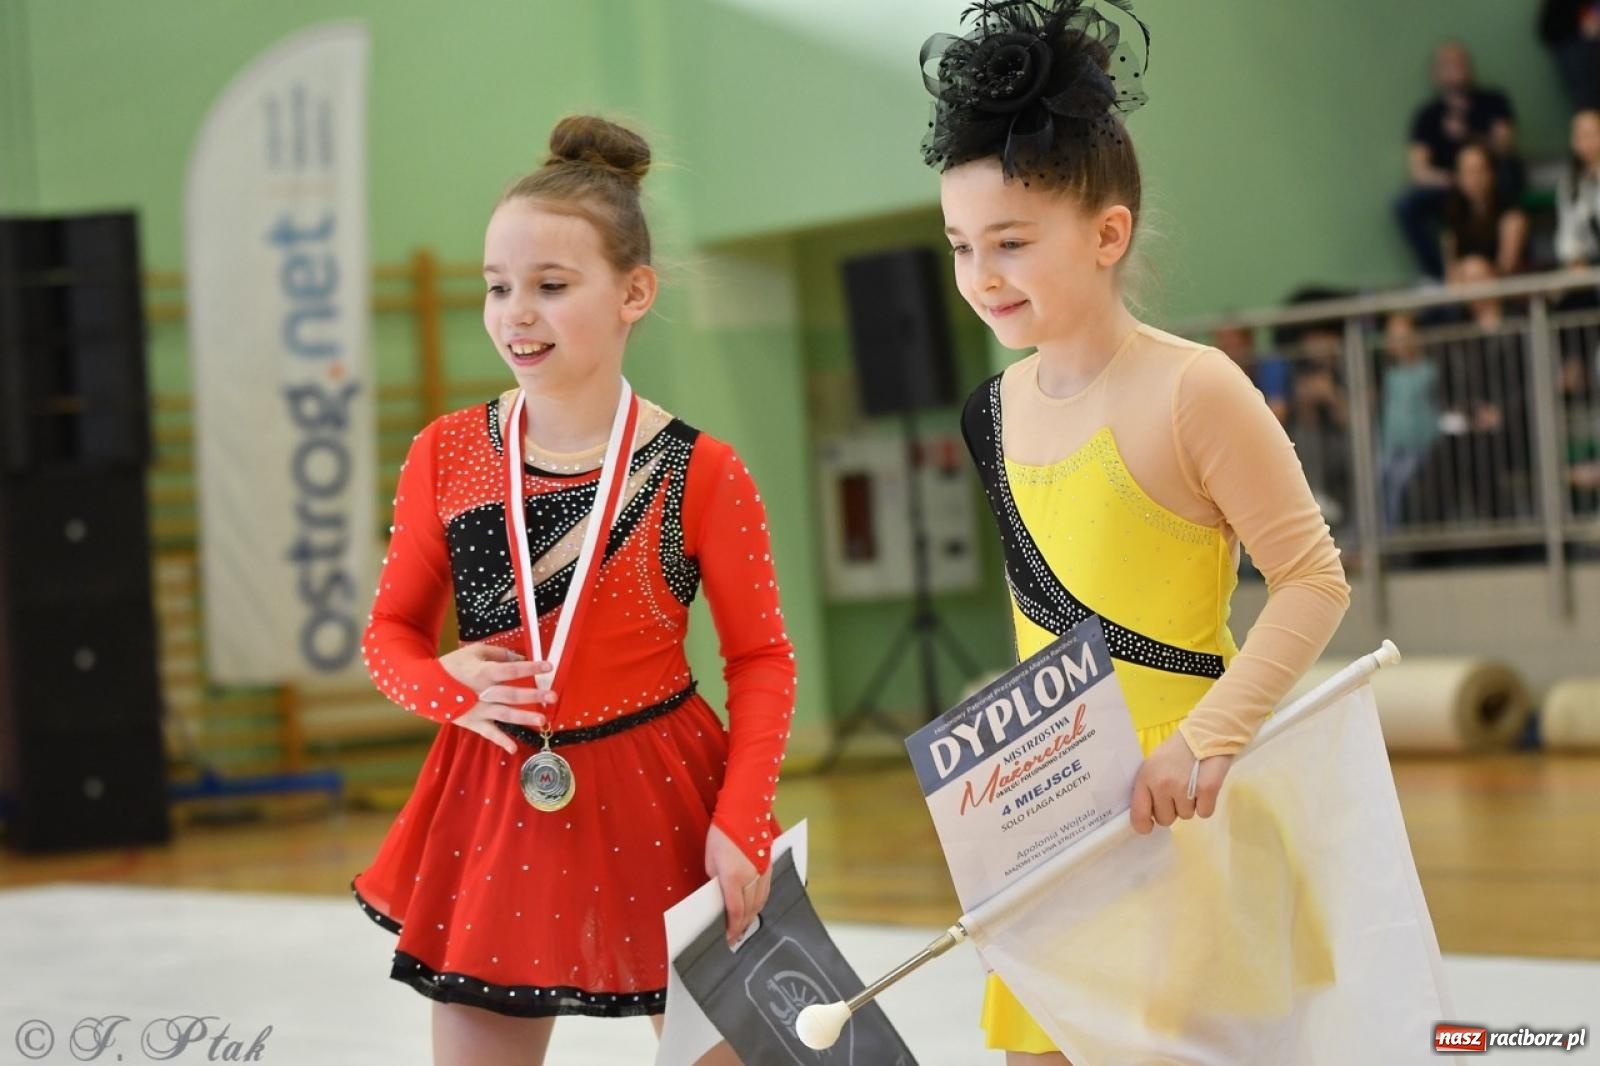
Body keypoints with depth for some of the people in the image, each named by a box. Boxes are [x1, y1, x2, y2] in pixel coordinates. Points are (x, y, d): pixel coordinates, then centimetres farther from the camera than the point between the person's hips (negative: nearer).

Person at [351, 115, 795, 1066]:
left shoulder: (701, 475, -10)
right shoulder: (445, 455, -3)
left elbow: (763, 659, -4)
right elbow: (392, 631, 7)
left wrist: (741, 825, -14)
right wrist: (443, 689, -15)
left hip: (660, 805, -2)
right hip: (496, 803, 2)